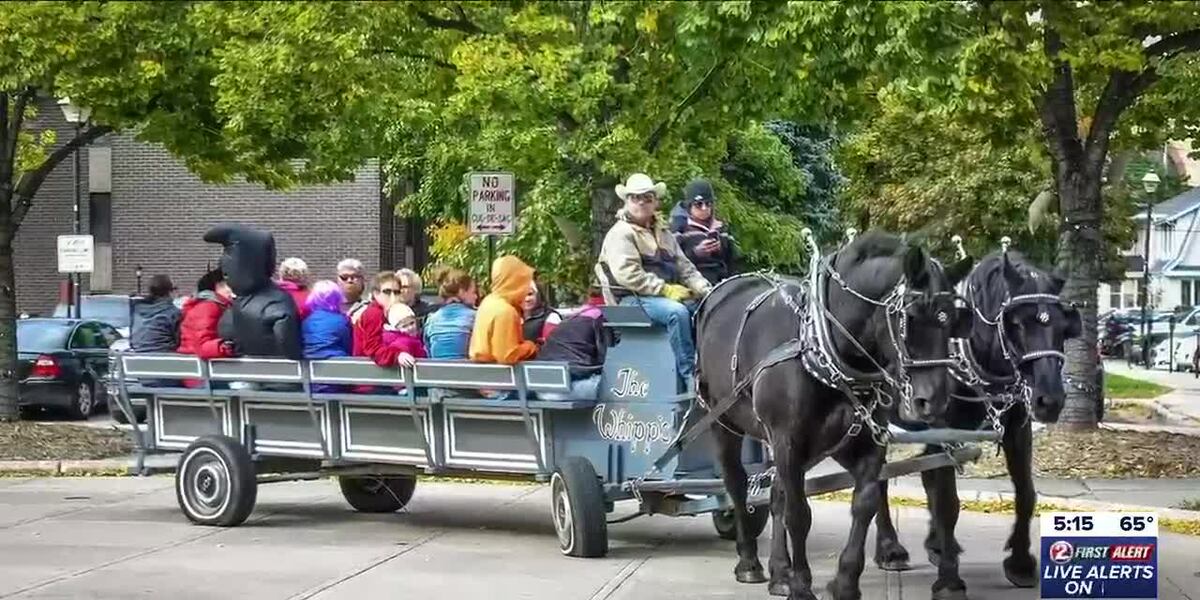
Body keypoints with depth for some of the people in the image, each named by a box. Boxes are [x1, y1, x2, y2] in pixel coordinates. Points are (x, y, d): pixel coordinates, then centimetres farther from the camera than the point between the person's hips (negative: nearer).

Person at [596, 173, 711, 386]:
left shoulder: (663, 234, 22)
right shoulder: (621, 233, -4)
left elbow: (685, 267, 19)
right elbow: (628, 275, -17)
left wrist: (704, 289, 0)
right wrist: (666, 290, -20)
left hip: (668, 295, 8)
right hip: (632, 299, -8)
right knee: (677, 312, -34)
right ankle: (689, 375, -31)